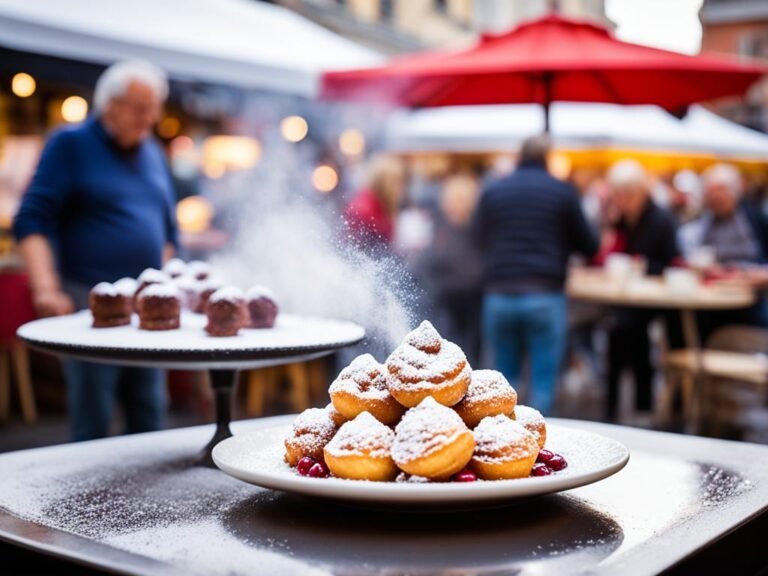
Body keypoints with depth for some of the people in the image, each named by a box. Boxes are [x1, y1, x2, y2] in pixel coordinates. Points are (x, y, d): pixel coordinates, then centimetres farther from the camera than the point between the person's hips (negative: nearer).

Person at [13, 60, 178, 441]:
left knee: (150, 417, 8)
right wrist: (45, 288, -21)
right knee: (92, 422, -3)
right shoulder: (70, 144, 0)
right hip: (89, 304, -5)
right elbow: (32, 220, -8)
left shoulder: (153, 154, 17)